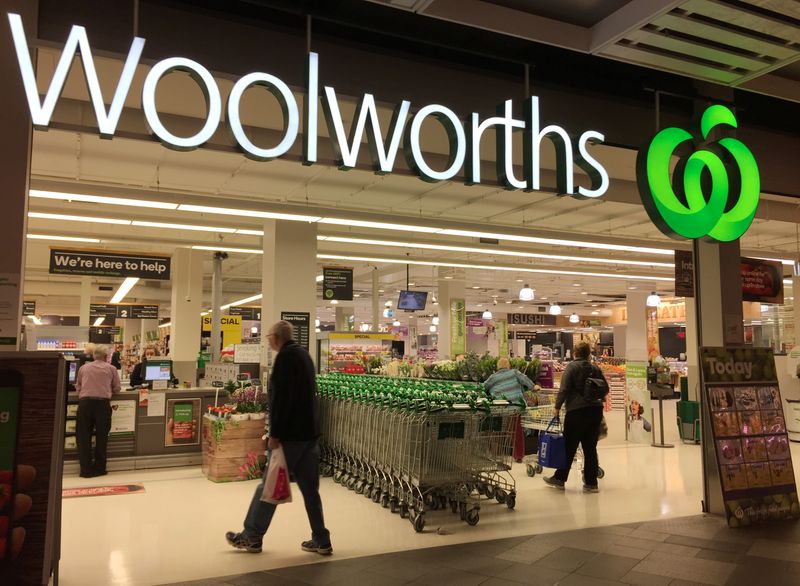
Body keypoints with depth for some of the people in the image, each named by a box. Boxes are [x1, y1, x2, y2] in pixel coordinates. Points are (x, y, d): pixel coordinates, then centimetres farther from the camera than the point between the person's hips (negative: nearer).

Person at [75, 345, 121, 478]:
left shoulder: (83, 368, 14)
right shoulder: (111, 368, 9)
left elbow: (78, 387, 20)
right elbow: (116, 388, 13)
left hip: (84, 402, 1)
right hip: (103, 403, -1)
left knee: (83, 437, 7)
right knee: (101, 436, 9)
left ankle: (86, 469, 8)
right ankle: (99, 469, 14)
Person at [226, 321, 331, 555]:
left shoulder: (285, 357, -12)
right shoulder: (303, 354, 15)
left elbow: (281, 398, -20)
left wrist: (275, 433, -18)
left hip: (290, 433, -8)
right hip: (310, 432, 9)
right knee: (310, 488, 11)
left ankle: (252, 537, 15)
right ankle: (321, 541, 14)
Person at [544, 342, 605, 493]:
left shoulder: (572, 367, -6)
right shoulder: (595, 369, 8)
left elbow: (564, 389, -13)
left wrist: (558, 406, -4)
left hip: (577, 411, -5)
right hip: (595, 411, 5)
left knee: (569, 446, 4)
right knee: (590, 447, 9)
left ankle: (560, 479, 14)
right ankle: (591, 483, 11)